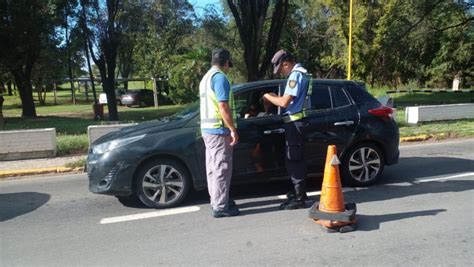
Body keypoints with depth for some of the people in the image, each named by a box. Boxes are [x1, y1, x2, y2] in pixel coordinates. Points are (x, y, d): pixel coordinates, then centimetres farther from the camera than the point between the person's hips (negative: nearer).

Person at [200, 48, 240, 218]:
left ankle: (216, 201, 25)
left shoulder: (206, 78, 18)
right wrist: (233, 130, -18)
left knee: (213, 168, 15)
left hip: (207, 128, 10)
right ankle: (221, 207, 2)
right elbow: (223, 107, -21)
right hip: (219, 129, -10)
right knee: (221, 169, -4)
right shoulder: (220, 77, -13)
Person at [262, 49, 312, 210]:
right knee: (295, 158, 17)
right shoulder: (301, 73, 17)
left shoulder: (296, 75, -16)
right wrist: (276, 96, 10)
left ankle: (299, 198, 2)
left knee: (294, 159, -5)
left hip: (295, 122, -10)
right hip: (296, 121, 11)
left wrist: (268, 97, -6)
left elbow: (284, 102, -22)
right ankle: (299, 191, 28)